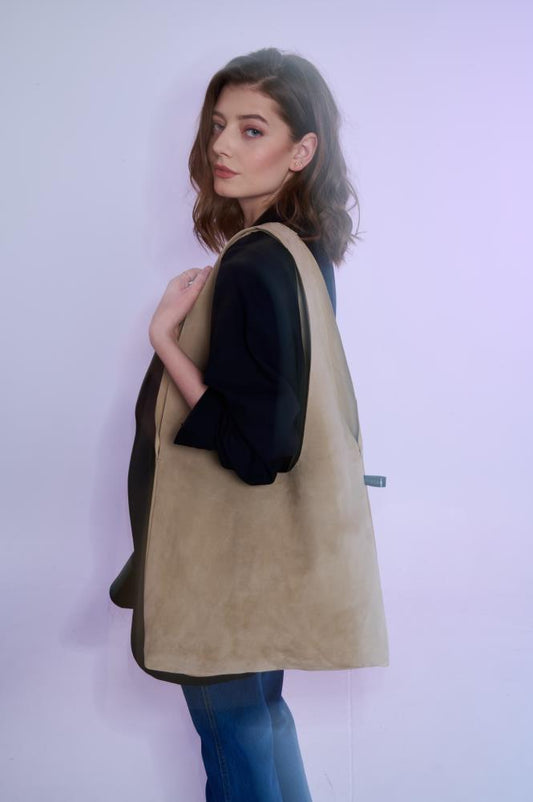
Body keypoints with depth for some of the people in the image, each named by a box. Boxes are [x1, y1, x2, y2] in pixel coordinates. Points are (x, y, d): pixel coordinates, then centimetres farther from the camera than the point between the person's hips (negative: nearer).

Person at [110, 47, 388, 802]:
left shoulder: (253, 269, -25)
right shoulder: (302, 250, 3)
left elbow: (251, 447, -27)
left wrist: (164, 336, -22)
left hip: (227, 549, -9)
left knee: (236, 735, 10)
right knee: (260, 714, 24)